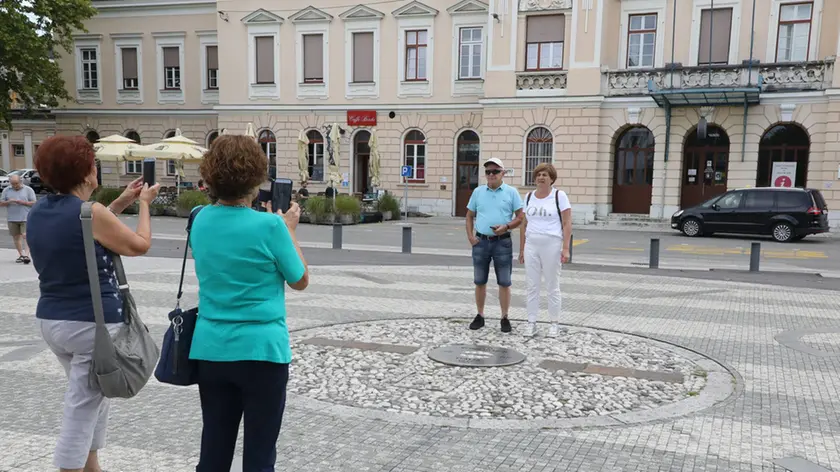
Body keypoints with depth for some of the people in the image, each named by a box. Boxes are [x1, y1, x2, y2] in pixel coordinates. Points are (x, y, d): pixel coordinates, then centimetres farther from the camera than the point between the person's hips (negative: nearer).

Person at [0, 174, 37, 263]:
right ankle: (21, 255, 17)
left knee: (25, 236, -13)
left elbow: (34, 203, -2)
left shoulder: (28, 190, 3)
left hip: (26, 218, -4)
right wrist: (8, 202, -11)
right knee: (16, 237, 8)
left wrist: (22, 202, -15)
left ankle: (26, 255, -18)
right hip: (12, 218, 4)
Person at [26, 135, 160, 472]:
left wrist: (121, 203, 18)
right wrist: (144, 203, 8)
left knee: (94, 397, 25)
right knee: (80, 412, 1)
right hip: (92, 323, -9)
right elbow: (140, 245, -6)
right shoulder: (90, 213, -18)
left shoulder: (38, 212, 5)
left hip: (50, 320, 9)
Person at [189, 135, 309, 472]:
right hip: (261, 350, -5)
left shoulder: (201, 221, 1)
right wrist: (288, 229, 7)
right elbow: (300, 281, -2)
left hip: (211, 349, 5)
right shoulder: (269, 225, -15)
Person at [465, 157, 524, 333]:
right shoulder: (478, 192, 8)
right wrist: (470, 236, 2)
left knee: (504, 283, 2)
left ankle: (505, 318, 12)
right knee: (480, 282, 9)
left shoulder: (511, 192, 0)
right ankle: (480, 316, 20)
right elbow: (470, 215, 14)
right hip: (481, 242, 3)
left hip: (502, 242, -2)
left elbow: (520, 217, -1)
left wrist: (506, 227, -17)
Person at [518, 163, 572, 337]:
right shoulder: (529, 197, 9)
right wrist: (521, 249, 11)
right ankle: (531, 323, 13)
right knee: (531, 286, 5)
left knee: (552, 286, 5)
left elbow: (567, 224, -6)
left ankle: (554, 323, 16)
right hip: (531, 245, 4)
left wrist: (565, 248, -13)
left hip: (552, 245, -4)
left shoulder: (559, 195, -4)